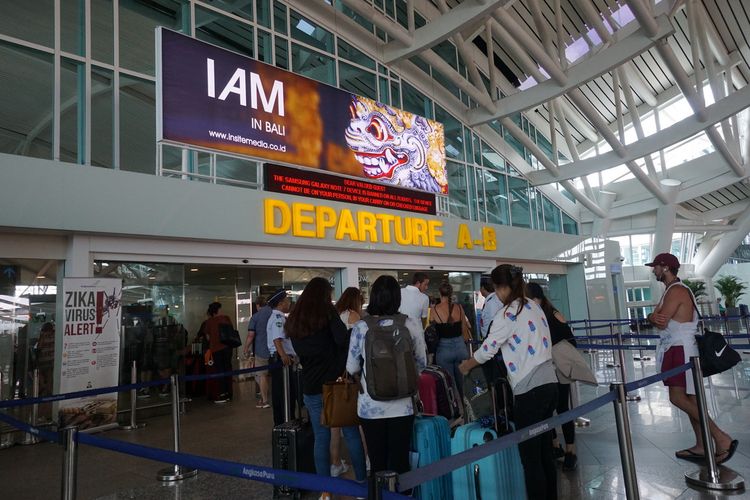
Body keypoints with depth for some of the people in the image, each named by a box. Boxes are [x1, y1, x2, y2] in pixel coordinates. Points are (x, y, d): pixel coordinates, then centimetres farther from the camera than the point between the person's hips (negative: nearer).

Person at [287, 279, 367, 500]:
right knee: (351, 433, 7)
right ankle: (362, 482, 14)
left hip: (311, 387, 4)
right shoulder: (327, 313, -7)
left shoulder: (294, 320, 10)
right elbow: (343, 340, -21)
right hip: (335, 383, -4)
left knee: (321, 437, 10)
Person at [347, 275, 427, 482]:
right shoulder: (411, 324, -7)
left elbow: (351, 368, 0)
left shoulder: (360, 327, -9)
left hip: (370, 406, 0)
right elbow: (421, 363, 4)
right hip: (402, 405, 0)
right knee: (400, 463, 11)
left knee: (377, 463, 12)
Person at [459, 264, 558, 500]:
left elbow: (486, 351, -5)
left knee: (530, 457, 2)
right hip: (549, 384, 8)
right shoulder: (534, 307, 10)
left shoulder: (507, 314, -12)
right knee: (545, 452, 17)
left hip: (530, 390, -8)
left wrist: (466, 366, 12)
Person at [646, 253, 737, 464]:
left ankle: (721, 438, -6)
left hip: (683, 351, -10)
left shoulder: (676, 290, -16)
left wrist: (654, 317, -1)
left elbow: (660, 322, -22)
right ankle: (701, 446, 18)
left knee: (678, 398, -11)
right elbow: (655, 317, 9)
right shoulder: (672, 290, 17)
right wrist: (655, 317, -13)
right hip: (678, 351, 10)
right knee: (688, 398, 12)